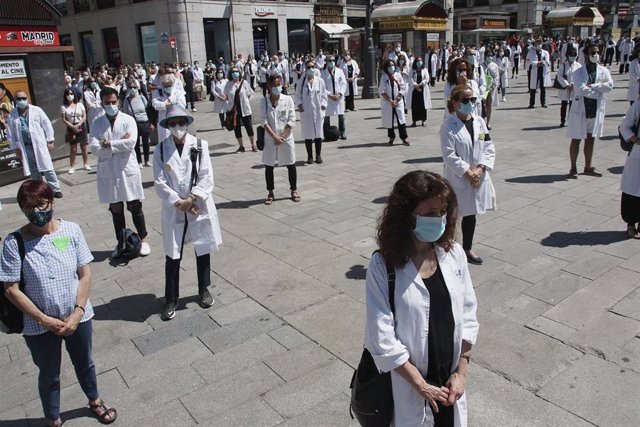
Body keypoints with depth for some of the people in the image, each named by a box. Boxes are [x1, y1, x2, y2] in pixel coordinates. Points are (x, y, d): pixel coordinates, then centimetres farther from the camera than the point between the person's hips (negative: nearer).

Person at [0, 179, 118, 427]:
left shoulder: (71, 230, -13)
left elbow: (85, 275, -8)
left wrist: (77, 313, -15)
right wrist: (45, 320, -15)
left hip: (78, 317, 2)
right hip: (39, 326, -1)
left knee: (84, 363, 25)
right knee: (49, 375, 21)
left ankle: (94, 401, 53)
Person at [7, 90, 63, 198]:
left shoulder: (36, 110, -1)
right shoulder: (12, 116, 3)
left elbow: (47, 125, 1)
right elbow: (11, 134, 7)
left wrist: (49, 141, -1)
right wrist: (16, 148, 5)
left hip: (40, 145, -2)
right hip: (25, 147, 2)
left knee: (47, 169, -3)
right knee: (34, 171, 9)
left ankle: (55, 190, 3)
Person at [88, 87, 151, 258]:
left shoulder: (128, 120, -3)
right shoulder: (97, 123, 2)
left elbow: (131, 143, -18)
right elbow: (94, 148, -10)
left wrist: (108, 144, -13)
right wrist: (119, 144, -14)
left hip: (127, 169, -2)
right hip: (107, 172, 2)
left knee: (135, 206, 6)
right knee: (115, 209, 12)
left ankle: (143, 239, 22)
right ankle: (120, 243, 26)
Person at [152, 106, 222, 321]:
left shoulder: (200, 145, -4)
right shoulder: (161, 149, -3)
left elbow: (206, 177, -8)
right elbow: (159, 182, -7)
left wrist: (192, 199, -19)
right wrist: (179, 202, -16)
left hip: (199, 207, 0)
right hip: (173, 209, 0)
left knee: (203, 250, 13)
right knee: (172, 255, 6)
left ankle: (204, 289, 33)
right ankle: (171, 299, 20)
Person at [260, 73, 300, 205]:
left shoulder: (288, 99, -2)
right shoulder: (264, 101, 0)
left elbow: (291, 121, -6)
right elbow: (264, 121, -6)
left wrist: (282, 136, -12)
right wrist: (275, 136, -15)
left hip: (286, 138, -1)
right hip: (270, 139, 1)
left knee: (291, 165, 5)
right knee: (269, 166, 6)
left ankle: (294, 190, 21)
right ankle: (270, 193, 19)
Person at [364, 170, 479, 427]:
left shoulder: (454, 253, -7)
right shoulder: (383, 266, -19)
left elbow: (467, 314, 0)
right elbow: (382, 338, -18)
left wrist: (462, 370, -3)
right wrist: (421, 384, -13)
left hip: (450, 378, 4)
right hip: (407, 381, -3)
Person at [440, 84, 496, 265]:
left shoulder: (479, 121, 3)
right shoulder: (448, 125, -12)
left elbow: (489, 148, 3)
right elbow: (449, 155, -16)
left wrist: (480, 169, -11)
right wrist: (468, 173, -17)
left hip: (479, 177, 5)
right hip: (457, 179, -5)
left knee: (471, 214, 17)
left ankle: (467, 248, 35)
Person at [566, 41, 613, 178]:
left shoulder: (603, 71, 4)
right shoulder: (579, 72, -6)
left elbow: (609, 86, -12)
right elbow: (580, 89, -21)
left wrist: (592, 86, -20)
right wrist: (598, 90, -13)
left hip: (596, 110, 4)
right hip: (580, 109, -4)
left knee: (590, 139, 13)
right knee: (576, 140, 3)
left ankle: (588, 167, 24)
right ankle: (573, 168, 13)